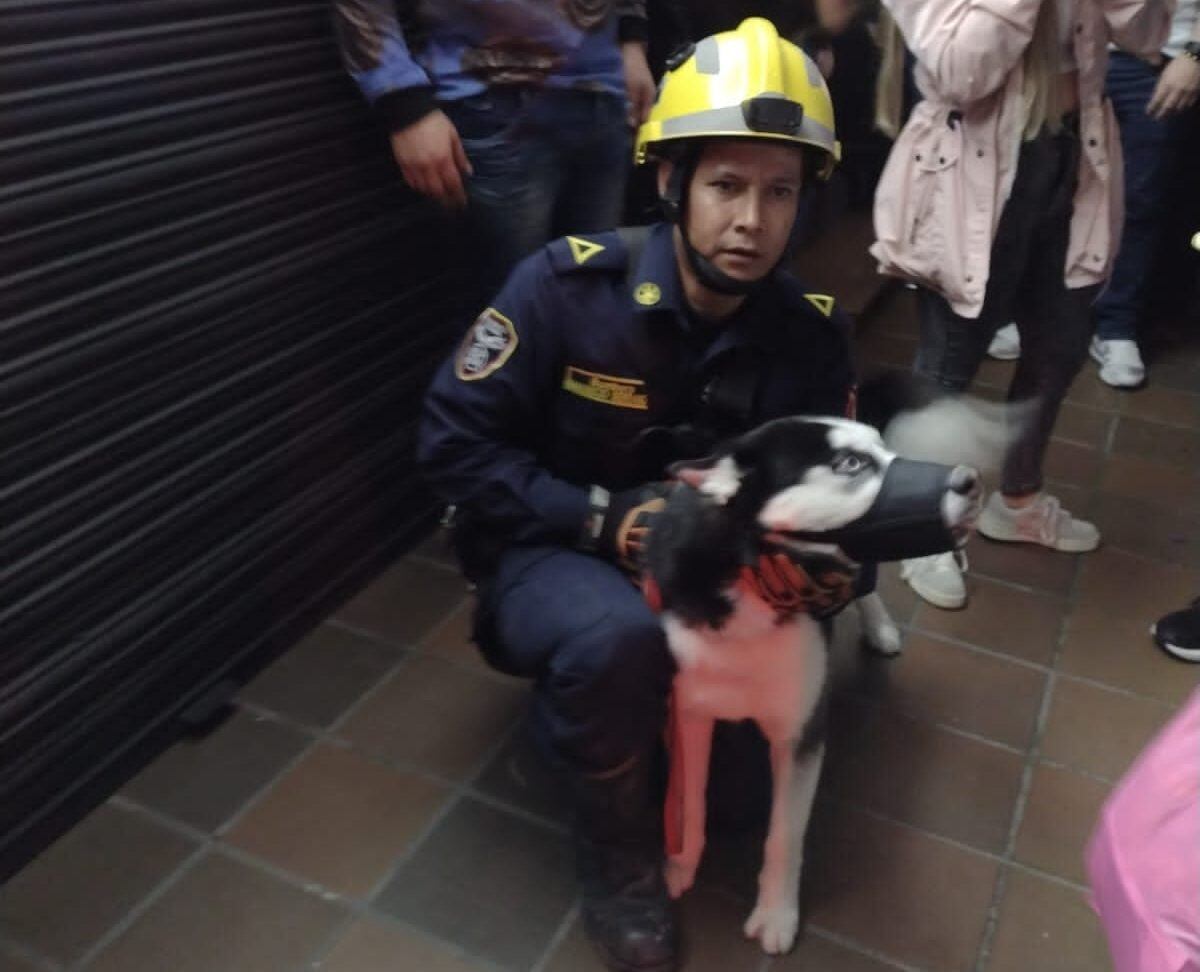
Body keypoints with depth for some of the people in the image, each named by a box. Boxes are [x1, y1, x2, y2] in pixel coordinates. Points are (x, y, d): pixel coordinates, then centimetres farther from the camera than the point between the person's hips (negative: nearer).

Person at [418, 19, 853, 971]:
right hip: (552, 546, -4)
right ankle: (619, 850, -5)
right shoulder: (568, 284, -21)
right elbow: (453, 442, -16)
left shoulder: (811, 331, -11)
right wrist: (600, 519, -25)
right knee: (616, 638, -35)